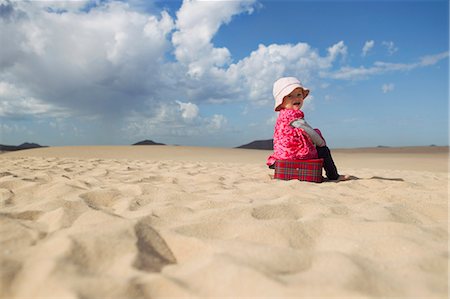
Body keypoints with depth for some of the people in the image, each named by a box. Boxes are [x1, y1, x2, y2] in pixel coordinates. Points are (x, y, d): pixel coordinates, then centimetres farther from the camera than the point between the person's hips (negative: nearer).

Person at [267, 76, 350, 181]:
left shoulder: (283, 115, 14)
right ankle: (333, 176, 18)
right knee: (324, 150, 8)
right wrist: (321, 143, 0)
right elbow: (308, 131, -16)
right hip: (297, 153, -10)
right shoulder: (292, 115, -20)